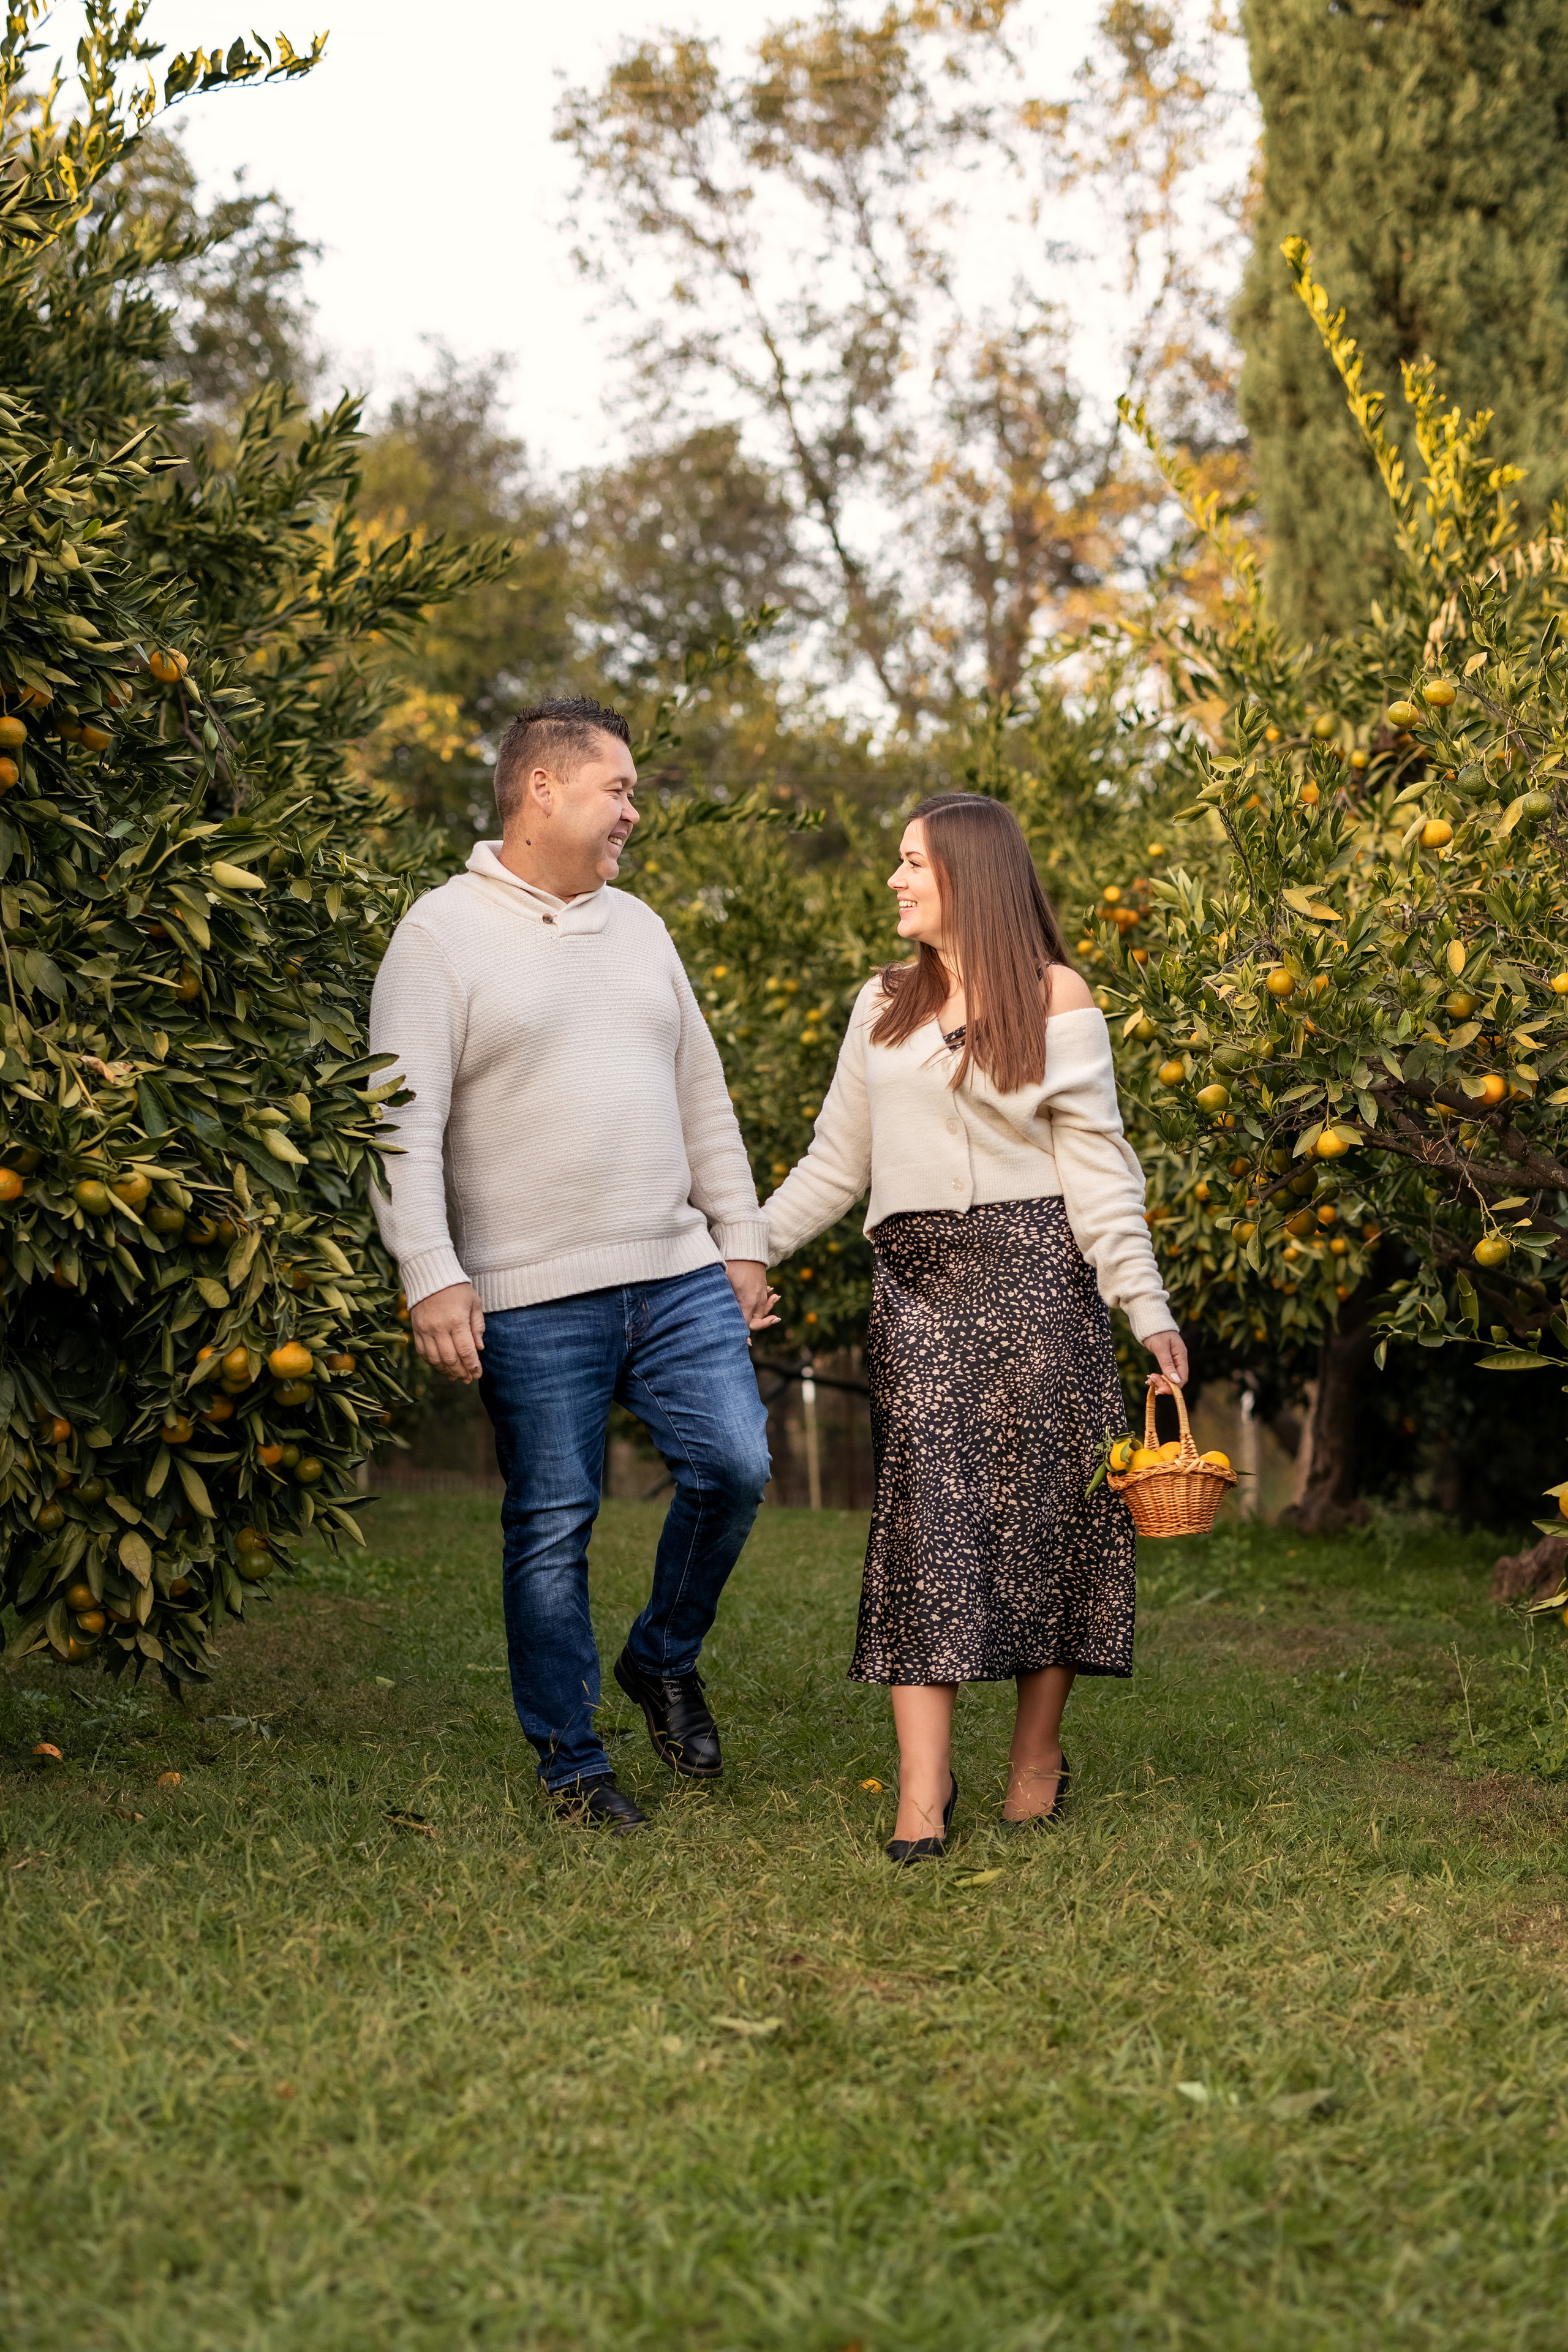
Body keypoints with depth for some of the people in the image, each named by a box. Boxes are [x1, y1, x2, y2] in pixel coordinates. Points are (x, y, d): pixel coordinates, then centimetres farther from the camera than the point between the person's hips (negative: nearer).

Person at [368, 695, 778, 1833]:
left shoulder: (638, 926, 16)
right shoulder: (441, 934, -3)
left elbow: (703, 1098, 20)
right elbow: (407, 1121, -9)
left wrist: (741, 1241, 16)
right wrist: (431, 1273, -18)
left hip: (679, 1277, 5)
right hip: (534, 1299, -5)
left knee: (734, 1465, -6)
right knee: (553, 1526, 1)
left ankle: (665, 1659, 20)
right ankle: (572, 1763, 15)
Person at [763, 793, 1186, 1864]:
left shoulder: (1055, 998, 5)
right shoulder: (884, 1005, 17)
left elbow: (1098, 1167, 1)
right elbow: (834, 1165, 20)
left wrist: (1146, 1307, -7)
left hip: (1031, 1266, -3)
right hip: (916, 1279, 3)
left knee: (1042, 1497, -2)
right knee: (923, 1508, -7)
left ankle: (1039, 1752, 13)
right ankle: (923, 1787, -9)